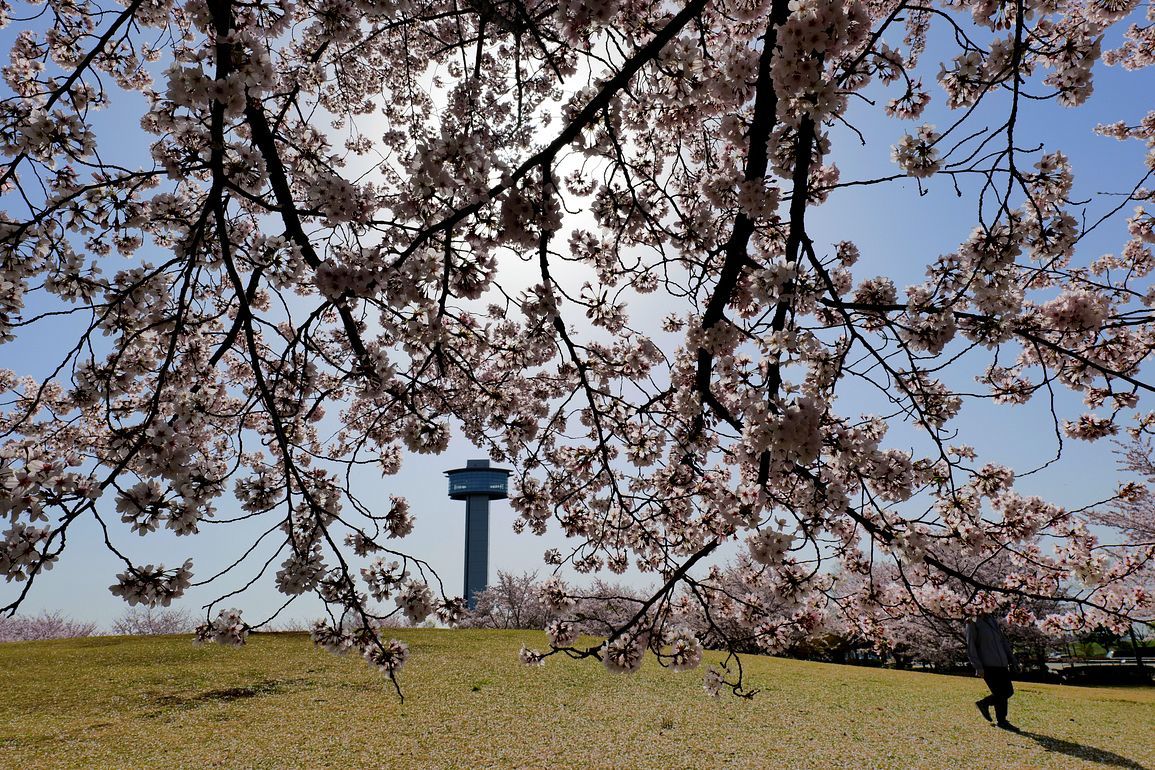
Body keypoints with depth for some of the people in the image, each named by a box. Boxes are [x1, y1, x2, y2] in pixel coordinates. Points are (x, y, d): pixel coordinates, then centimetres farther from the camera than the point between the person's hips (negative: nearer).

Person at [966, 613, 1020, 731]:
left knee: (1008, 691, 9)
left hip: (1001, 664, 7)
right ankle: (1001, 721, 13)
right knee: (1000, 694, -4)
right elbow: (970, 646, -9)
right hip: (988, 666, -7)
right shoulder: (973, 623, -6)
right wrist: (978, 667, -14)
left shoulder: (993, 620, 16)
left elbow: (1003, 640, 20)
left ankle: (984, 704, 27)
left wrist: (1012, 659, 13)